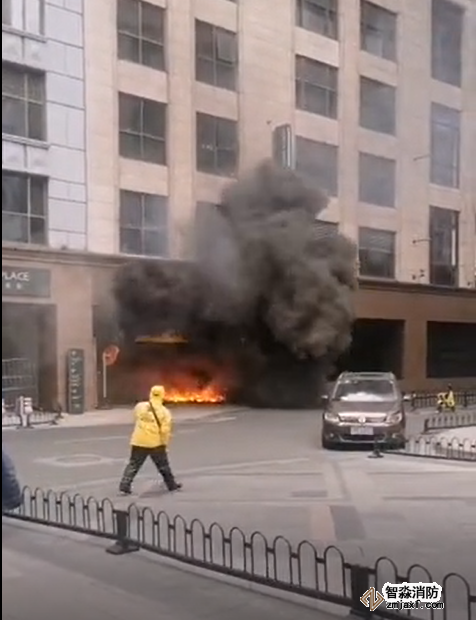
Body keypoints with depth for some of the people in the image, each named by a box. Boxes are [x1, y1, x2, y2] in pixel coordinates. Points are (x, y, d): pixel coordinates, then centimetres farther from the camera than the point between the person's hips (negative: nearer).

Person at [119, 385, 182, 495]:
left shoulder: (140, 406, -1)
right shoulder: (165, 412, -7)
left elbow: (135, 418, 14)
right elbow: (165, 431, -9)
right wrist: (164, 443, 3)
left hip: (139, 442, 1)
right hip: (156, 443, -1)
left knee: (133, 465, 8)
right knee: (163, 465, 16)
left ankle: (124, 487, 1)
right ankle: (172, 484, 29)